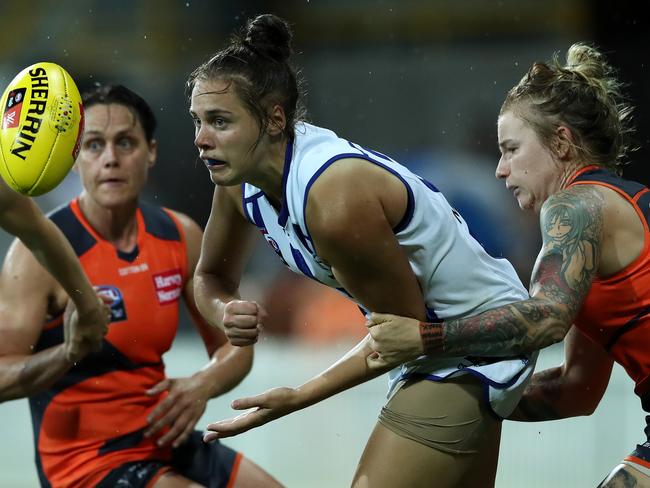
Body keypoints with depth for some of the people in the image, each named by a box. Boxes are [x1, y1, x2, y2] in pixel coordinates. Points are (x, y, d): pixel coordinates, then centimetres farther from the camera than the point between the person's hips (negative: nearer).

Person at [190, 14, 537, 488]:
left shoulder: (337, 199, -33)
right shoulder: (243, 175, -8)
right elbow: (212, 276, 9)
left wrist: (298, 398, -21)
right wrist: (226, 314, -16)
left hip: (475, 343, -10)